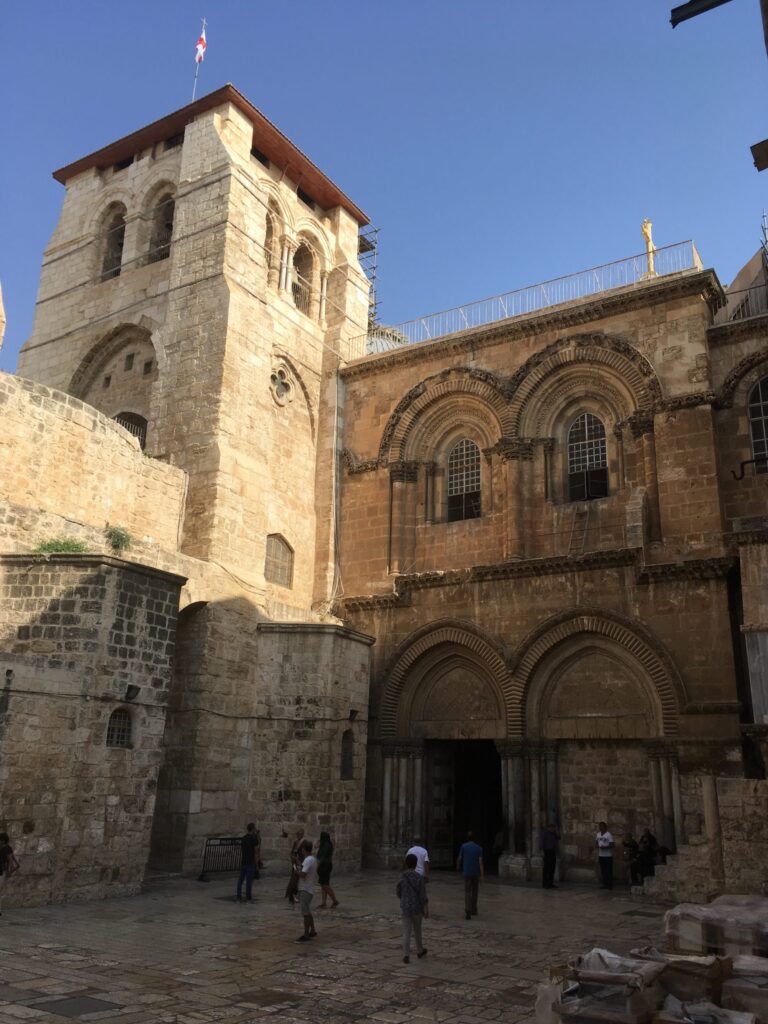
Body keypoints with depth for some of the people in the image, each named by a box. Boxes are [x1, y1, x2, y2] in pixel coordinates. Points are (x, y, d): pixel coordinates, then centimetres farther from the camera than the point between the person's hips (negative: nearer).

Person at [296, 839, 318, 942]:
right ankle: (312, 931, 28)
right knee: (307, 912, 19)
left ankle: (306, 935, 2)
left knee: (306, 912, -3)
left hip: (305, 890, -10)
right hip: (308, 888, 10)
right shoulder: (313, 859, 10)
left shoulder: (308, 860, -20)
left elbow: (303, 874, -31)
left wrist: (297, 872, -11)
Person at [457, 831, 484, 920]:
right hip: (476, 873, 1)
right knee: (474, 891, 17)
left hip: (467, 873, -1)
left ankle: (468, 911, -18)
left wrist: (458, 867, 24)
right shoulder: (479, 848, -1)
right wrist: (482, 875, -9)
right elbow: (480, 862, -8)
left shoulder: (464, 846, -2)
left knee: (467, 892, -1)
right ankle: (474, 910, 26)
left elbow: (459, 859, 5)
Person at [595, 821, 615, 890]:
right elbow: (596, 843, 20)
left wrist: (605, 847, -22)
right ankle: (604, 884, 17)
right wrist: (596, 846, -1)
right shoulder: (598, 834, 10)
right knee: (603, 871, 10)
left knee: (609, 871, -2)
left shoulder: (608, 835, -11)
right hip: (601, 855, 6)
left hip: (608, 856, -6)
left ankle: (610, 885, 6)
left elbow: (612, 845, -14)